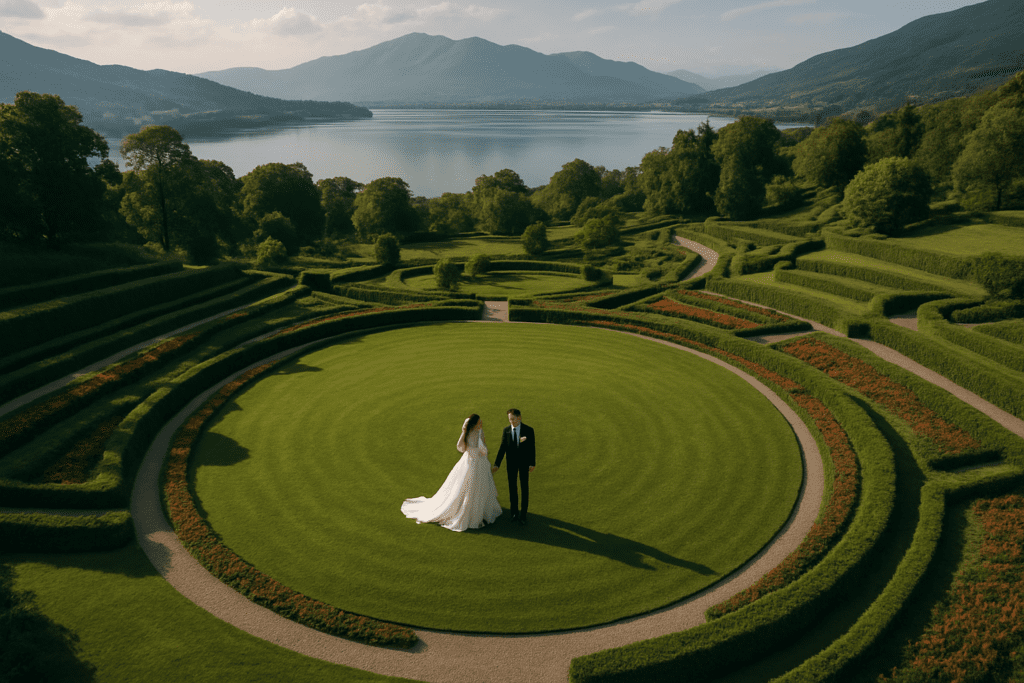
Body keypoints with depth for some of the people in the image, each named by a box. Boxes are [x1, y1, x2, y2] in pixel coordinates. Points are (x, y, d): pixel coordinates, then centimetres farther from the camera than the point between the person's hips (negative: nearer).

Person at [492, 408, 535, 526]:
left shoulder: (528, 430, -14)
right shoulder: (506, 430, -7)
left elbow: (532, 447, -8)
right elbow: (502, 448, -4)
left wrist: (532, 463, -11)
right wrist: (496, 464, -8)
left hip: (524, 462, -2)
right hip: (511, 463, 2)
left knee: (524, 488, 2)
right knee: (512, 487, 10)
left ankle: (523, 515, 15)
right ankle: (515, 512, 27)